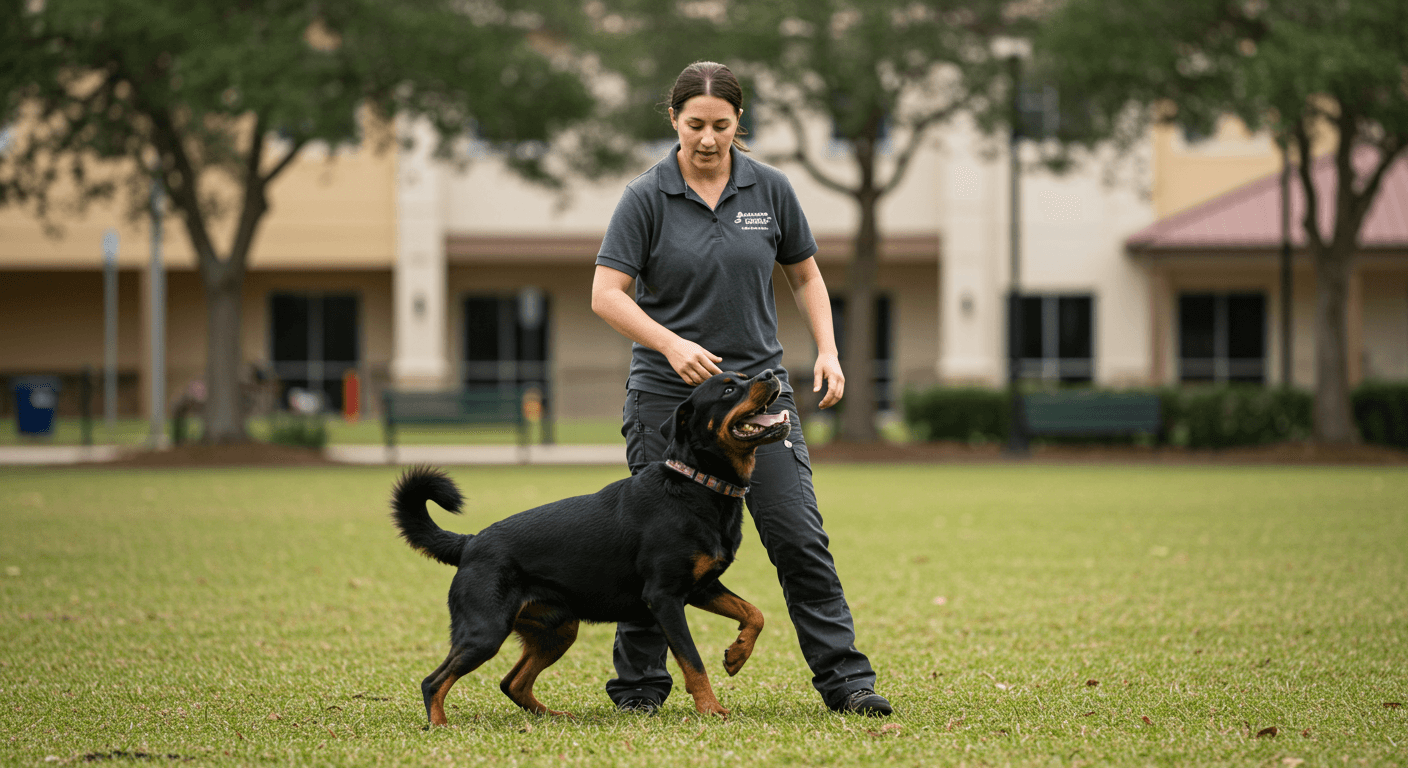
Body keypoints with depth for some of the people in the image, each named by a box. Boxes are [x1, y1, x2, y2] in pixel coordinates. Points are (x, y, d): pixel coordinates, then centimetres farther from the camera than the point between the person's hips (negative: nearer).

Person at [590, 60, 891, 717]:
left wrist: (827, 351, 1)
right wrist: (671, 344, -23)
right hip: (668, 392, -2)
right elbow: (606, 295, -10)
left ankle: (844, 678, 0)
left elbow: (805, 275, 14)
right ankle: (638, 686, 15)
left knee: (799, 537, -4)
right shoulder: (646, 198, -6)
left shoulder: (770, 189, 2)